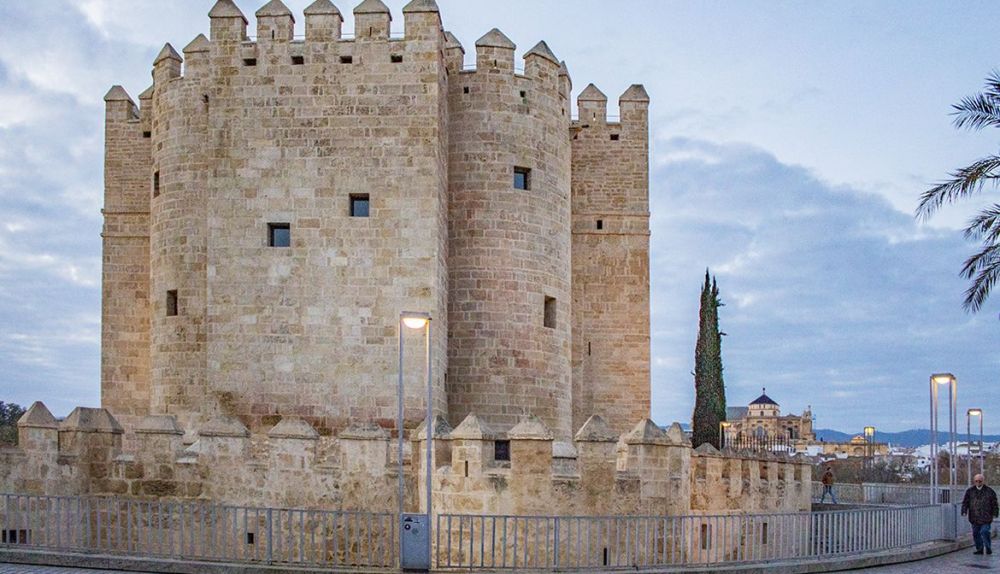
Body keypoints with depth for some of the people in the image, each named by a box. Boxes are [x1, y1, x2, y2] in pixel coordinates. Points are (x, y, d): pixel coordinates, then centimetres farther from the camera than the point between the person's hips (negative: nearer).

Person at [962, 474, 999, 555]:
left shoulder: (989, 491, 3)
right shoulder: (970, 491, 7)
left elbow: (994, 504, 6)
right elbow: (965, 502, 8)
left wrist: (994, 513, 0)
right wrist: (964, 511, -4)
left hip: (986, 518, -3)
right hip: (974, 517, 3)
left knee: (985, 532, -12)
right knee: (976, 533, 5)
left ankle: (988, 548, 3)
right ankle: (979, 549, 16)